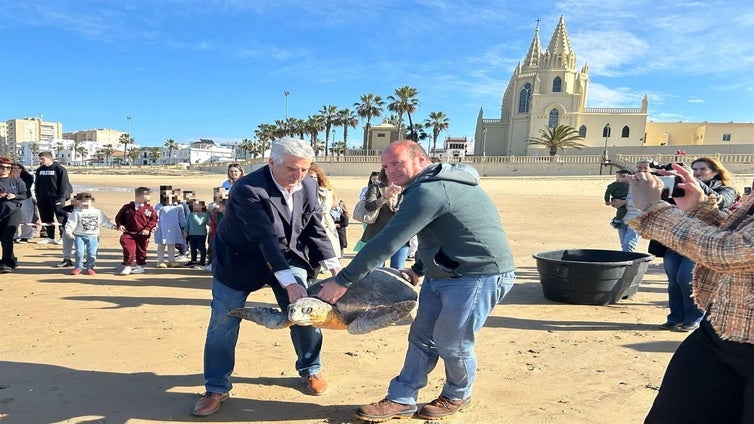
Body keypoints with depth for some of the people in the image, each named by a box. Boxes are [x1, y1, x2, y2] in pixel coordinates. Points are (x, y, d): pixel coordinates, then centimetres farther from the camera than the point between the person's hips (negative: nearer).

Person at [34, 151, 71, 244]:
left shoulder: (59, 169, -7)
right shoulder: (39, 170, 12)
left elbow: (63, 184, -10)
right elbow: (37, 185, 18)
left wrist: (61, 198, -15)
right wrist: (38, 197, 10)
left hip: (56, 198, -6)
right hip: (43, 199, 6)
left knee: (61, 219, -4)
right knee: (46, 219, 10)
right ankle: (50, 237, 20)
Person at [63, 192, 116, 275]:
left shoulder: (98, 212, 8)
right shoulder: (76, 212, -1)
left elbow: (105, 221, 14)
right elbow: (70, 223, -6)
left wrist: (113, 226, 4)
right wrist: (68, 232, -21)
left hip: (93, 236, 1)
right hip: (79, 236, -1)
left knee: (92, 253, -4)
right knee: (79, 252, -7)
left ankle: (90, 267, 14)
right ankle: (78, 267, 15)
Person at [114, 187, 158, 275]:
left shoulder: (149, 209, -2)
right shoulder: (127, 207, 2)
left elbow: (154, 220, -4)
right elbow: (119, 217, 12)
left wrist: (148, 229, -15)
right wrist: (119, 225, -5)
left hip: (143, 235, 0)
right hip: (129, 233, 0)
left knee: (141, 250, 9)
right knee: (128, 250, -8)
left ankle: (140, 266, 25)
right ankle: (127, 267, 4)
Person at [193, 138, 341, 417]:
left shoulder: (309, 186, -12)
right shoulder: (247, 189, -31)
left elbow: (315, 229, -5)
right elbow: (265, 237, -38)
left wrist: (333, 265, -17)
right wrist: (289, 283, -44)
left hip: (288, 258, 4)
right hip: (239, 261, -4)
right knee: (223, 325, 2)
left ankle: (310, 370, 26)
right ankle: (217, 389, 19)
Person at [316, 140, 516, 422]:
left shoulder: (428, 191, -23)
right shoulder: (437, 184, 10)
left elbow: (387, 242, -25)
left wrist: (343, 280, -21)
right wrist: (418, 270, 22)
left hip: (479, 276, -10)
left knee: (450, 343, 2)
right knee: (421, 337, 9)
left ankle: (457, 396, 28)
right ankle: (401, 400, 18)